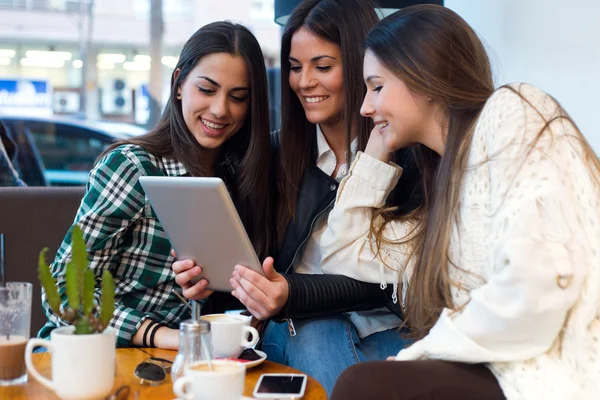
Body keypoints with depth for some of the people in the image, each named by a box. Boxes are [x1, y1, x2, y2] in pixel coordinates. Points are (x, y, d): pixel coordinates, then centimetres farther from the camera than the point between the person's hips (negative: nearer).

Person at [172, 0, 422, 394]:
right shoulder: (278, 151, 6)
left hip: (381, 329, -2)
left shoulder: (405, 155, -5)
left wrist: (293, 294, -27)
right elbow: (257, 254, 8)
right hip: (294, 328, 2)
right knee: (316, 333, -33)